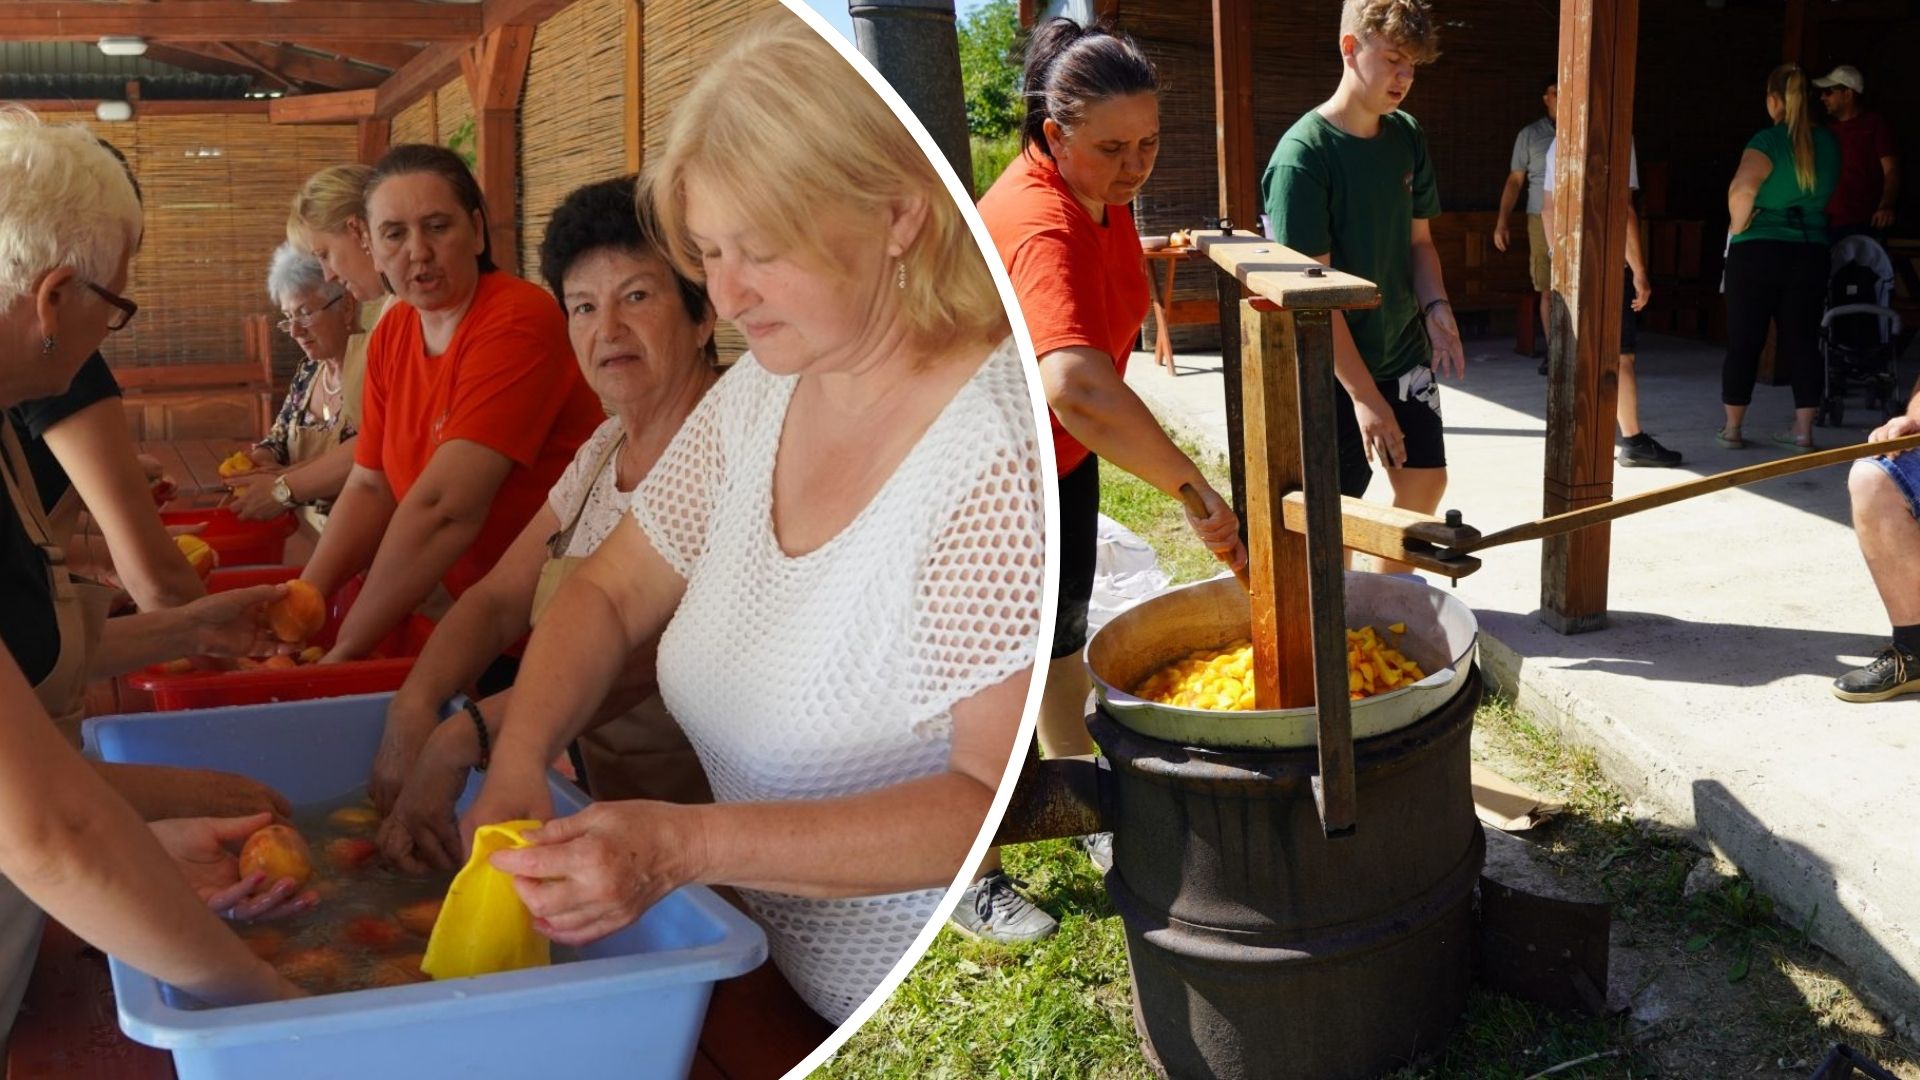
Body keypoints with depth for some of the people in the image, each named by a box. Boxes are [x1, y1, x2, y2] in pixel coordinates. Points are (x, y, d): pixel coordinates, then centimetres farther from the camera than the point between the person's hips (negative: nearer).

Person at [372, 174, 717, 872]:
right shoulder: (605, 449, 12)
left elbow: (646, 655, -27)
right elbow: (498, 599, 10)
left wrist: (459, 741, -29)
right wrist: (412, 708, -9)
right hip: (603, 801, 7)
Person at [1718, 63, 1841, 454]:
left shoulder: (1768, 141, -13)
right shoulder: (1828, 142, 6)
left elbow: (1742, 190, -28)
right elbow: (1825, 194, 17)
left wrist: (1739, 226, -13)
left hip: (1757, 251, -4)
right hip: (1811, 252, 5)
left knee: (1744, 341, 4)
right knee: (1802, 341, 9)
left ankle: (1732, 429, 10)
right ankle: (1803, 431, 9)